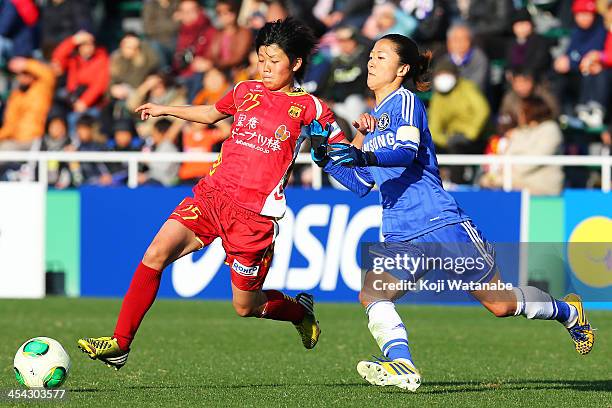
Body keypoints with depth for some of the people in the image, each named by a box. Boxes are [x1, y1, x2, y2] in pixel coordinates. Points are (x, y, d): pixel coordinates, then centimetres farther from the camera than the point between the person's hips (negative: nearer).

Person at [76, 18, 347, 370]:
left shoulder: (308, 107, 0)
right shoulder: (246, 91, 13)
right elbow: (212, 113, 34)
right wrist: (164, 110, 34)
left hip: (255, 213, -4)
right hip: (212, 194, 4)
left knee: (245, 306, 2)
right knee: (157, 252, -16)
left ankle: (300, 309, 36)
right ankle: (120, 344, -14)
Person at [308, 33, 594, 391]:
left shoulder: (405, 101, -3)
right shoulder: (372, 120, 20)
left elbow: (407, 150, -23)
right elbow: (361, 184, 24)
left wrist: (365, 157, -41)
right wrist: (326, 157, 10)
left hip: (440, 223, -7)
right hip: (400, 238, 7)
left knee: (501, 303, 1)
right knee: (371, 293, -22)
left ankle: (569, 312, 27)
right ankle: (401, 367, -34)